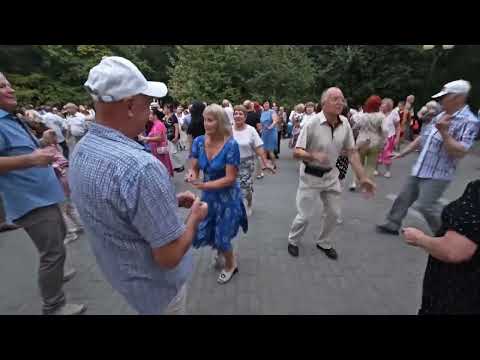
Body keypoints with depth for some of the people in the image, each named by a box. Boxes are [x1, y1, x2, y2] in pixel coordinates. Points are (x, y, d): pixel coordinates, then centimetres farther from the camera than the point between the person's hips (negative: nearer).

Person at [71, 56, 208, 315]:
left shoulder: (80, 152, -7)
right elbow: (169, 256, -30)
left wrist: (169, 201, 2)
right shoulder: (141, 167, -38)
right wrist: (195, 216, -14)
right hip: (154, 284, -7)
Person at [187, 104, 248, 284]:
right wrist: (192, 175, -25)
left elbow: (230, 178, -23)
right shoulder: (199, 142, -8)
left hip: (227, 197, -5)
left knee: (222, 237, 9)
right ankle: (221, 249, 53)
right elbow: (194, 168, -2)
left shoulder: (231, 145, -23)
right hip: (208, 195, 5)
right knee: (202, 235, 15)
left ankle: (231, 265, 44)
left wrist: (204, 185, -30)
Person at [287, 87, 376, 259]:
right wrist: (314, 155, -39)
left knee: (333, 213, 15)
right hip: (310, 176, -5)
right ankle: (292, 241, 31)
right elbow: (296, 153, -19)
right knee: (304, 215, 2)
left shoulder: (345, 123, -5)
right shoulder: (312, 124, -20)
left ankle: (324, 243, 39)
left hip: (331, 175, 5)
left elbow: (352, 152, 1)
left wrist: (363, 178, -3)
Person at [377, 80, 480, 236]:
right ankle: (392, 224, 26)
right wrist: (402, 153, 16)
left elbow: (460, 152, -23)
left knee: (426, 206, -6)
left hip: (437, 175, -8)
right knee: (404, 198, 12)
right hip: (420, 170, 8)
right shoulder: (440, 116, 10)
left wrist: (443, 132, -31)